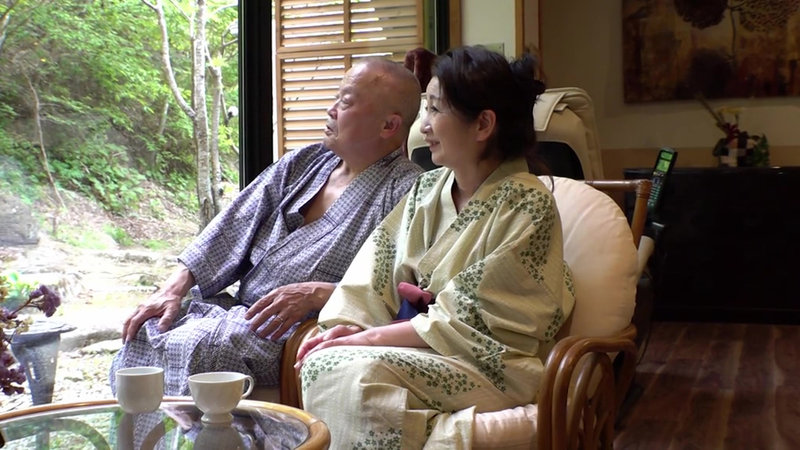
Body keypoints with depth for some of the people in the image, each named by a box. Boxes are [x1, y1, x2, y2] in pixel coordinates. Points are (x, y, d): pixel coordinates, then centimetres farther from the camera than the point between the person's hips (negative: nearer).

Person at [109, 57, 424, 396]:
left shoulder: (405, 191, -8)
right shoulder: (302, 163, 15)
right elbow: (232, 231, 13)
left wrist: (318, 293, -23)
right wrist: (174, 289, 4)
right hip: (238, 308, 7)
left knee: (190, 346, -26)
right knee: (144, 333, -7)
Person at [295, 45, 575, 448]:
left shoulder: (526, 204, -13)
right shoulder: (429, 188, 9)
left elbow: (472, 321, -16)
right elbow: (376, 268, 6)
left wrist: (372, 337, -16)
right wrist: (349, 325, -13)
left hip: (491, 365, -6)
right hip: (421, 348, 7)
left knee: (359, 373, -28)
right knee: (321, 363, -20)